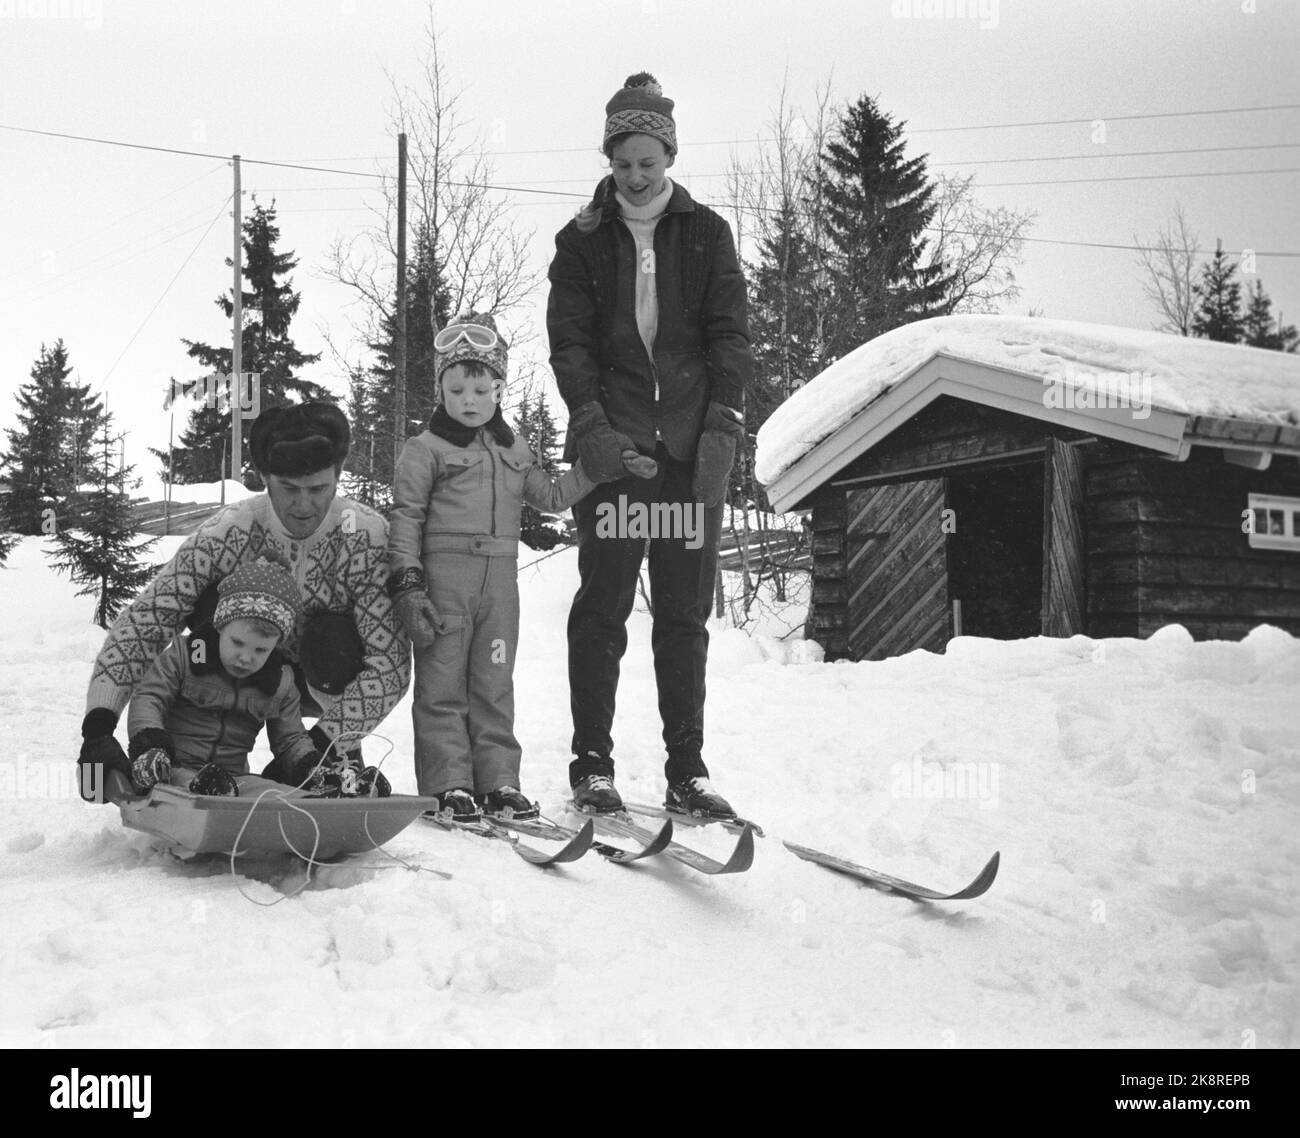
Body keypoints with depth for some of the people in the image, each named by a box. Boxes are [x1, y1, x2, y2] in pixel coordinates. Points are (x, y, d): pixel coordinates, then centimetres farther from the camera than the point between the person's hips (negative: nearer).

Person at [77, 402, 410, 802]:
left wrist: (329, 742, -37)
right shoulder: (228, 532, -25)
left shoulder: (367, 535, -28)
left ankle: (345, 759, -9)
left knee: (334, 635, -34)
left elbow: (391, 661, -30)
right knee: (211, 604, -27)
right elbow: (142, 620, -27)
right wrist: (98, 726, -38)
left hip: (330, 686, -1)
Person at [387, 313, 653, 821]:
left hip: (500, 579, 5)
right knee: (442, 684, -1)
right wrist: (407, 585, -11)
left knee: (494, 684, 8)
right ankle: (449, 784, 3)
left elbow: (551, 496, 23)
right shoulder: (424, 450, -1)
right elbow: (405, 518, -4)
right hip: (443, 577, -5)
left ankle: (498, 779, 13)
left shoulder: (513, 450, 16)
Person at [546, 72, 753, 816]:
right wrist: (591, 421, -12)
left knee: (686, 614, 4)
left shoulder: (707, 233, 11)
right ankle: (593, 764, 5)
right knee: (602, 609, -1)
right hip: (613, 445, -1)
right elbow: (569, 340, 2)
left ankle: (687, 769, 10)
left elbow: (730, 335, 5)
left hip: (691, 445, 1)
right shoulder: (583, 240, 9)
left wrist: (724, 422, -8)